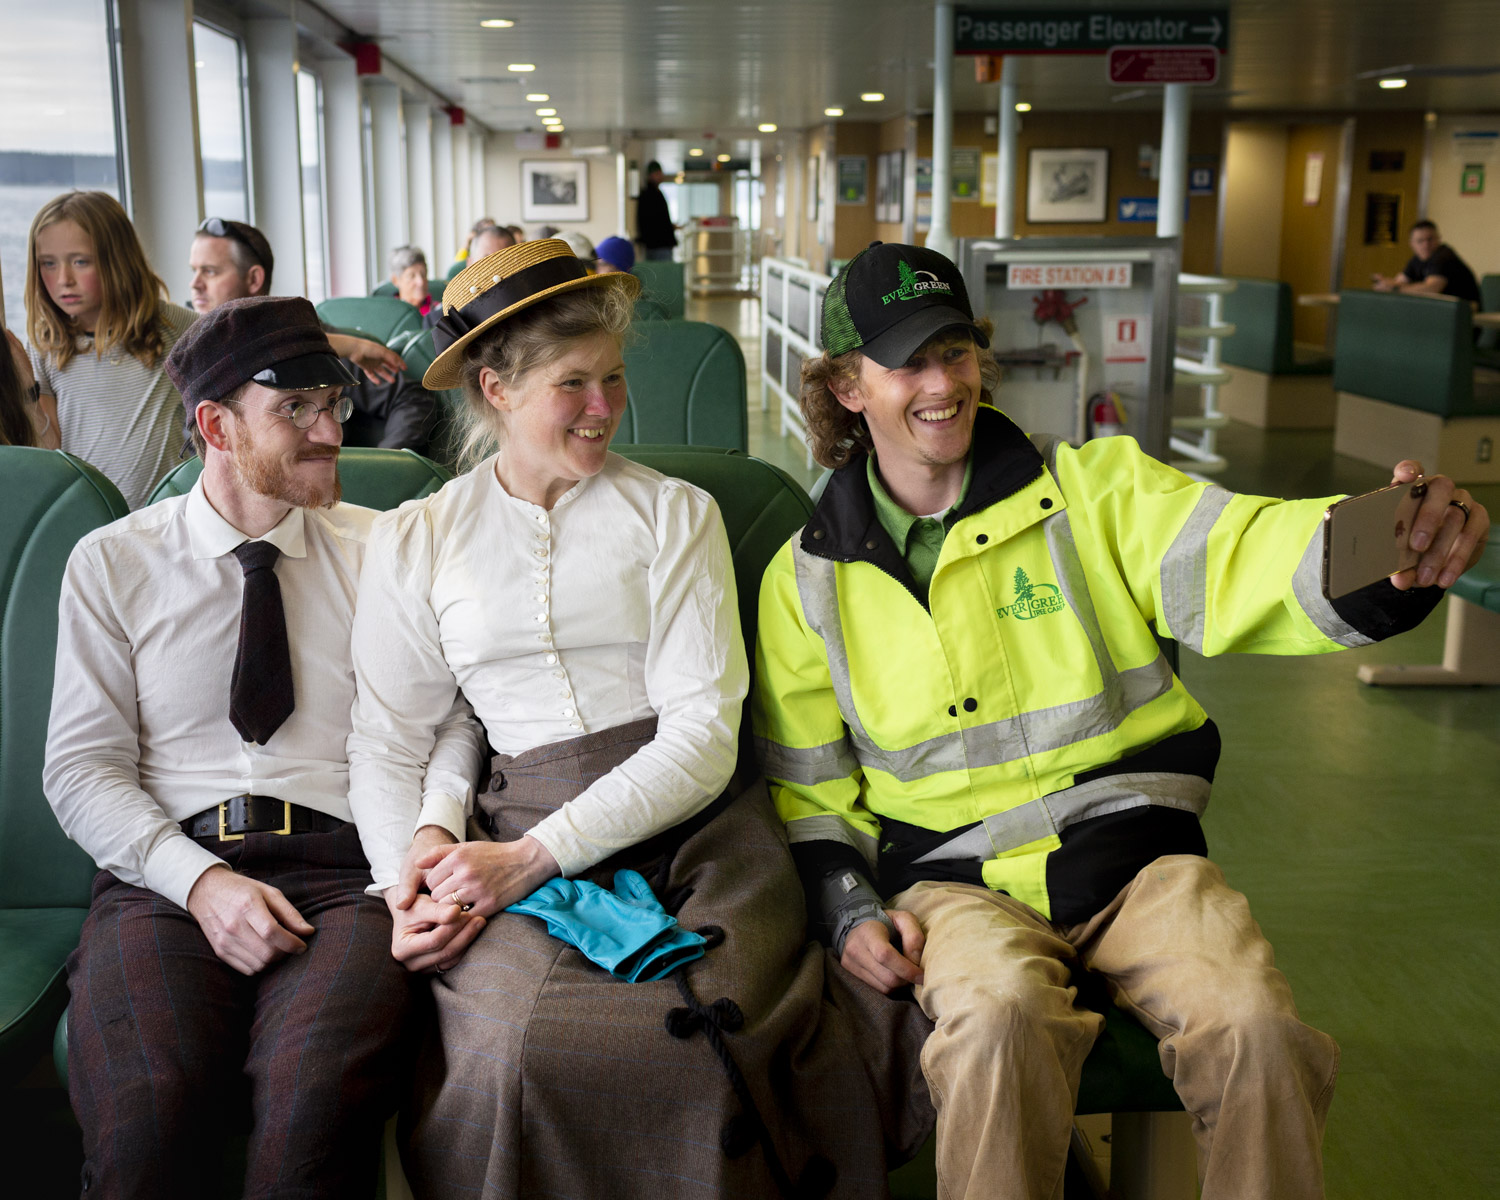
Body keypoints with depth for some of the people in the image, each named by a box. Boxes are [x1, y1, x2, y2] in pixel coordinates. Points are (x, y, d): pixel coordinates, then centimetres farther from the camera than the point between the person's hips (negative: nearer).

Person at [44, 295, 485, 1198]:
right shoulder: (112, 563, 11)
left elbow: (448, 719, 9)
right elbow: (82, 767, 5)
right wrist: (200, 880, -11)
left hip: (345, 869, 0)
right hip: (166, 872, 0)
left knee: (324, 1089, -33)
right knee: (144, 1108, -31)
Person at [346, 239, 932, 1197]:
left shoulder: (674, 514, 6)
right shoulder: (417, 541, 12)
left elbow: (704, 732, -2)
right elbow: (387, 741, 15)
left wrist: (535, 854, -13)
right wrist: (407, 875, -6)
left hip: (695, 830, 0)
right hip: (522, 840, 1)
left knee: (704, 1041, -30)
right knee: (509, 1052, -30)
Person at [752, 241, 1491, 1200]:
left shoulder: (1093, 488, 5)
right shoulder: (808, 580, 8)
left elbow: (1239, 558, -13)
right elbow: (806, 788, 15)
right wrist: (849, 910, -2)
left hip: (1132, 850, 1)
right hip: (955, 879, 0)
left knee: (1258, 1031, -26)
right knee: (999, 1026, -33)